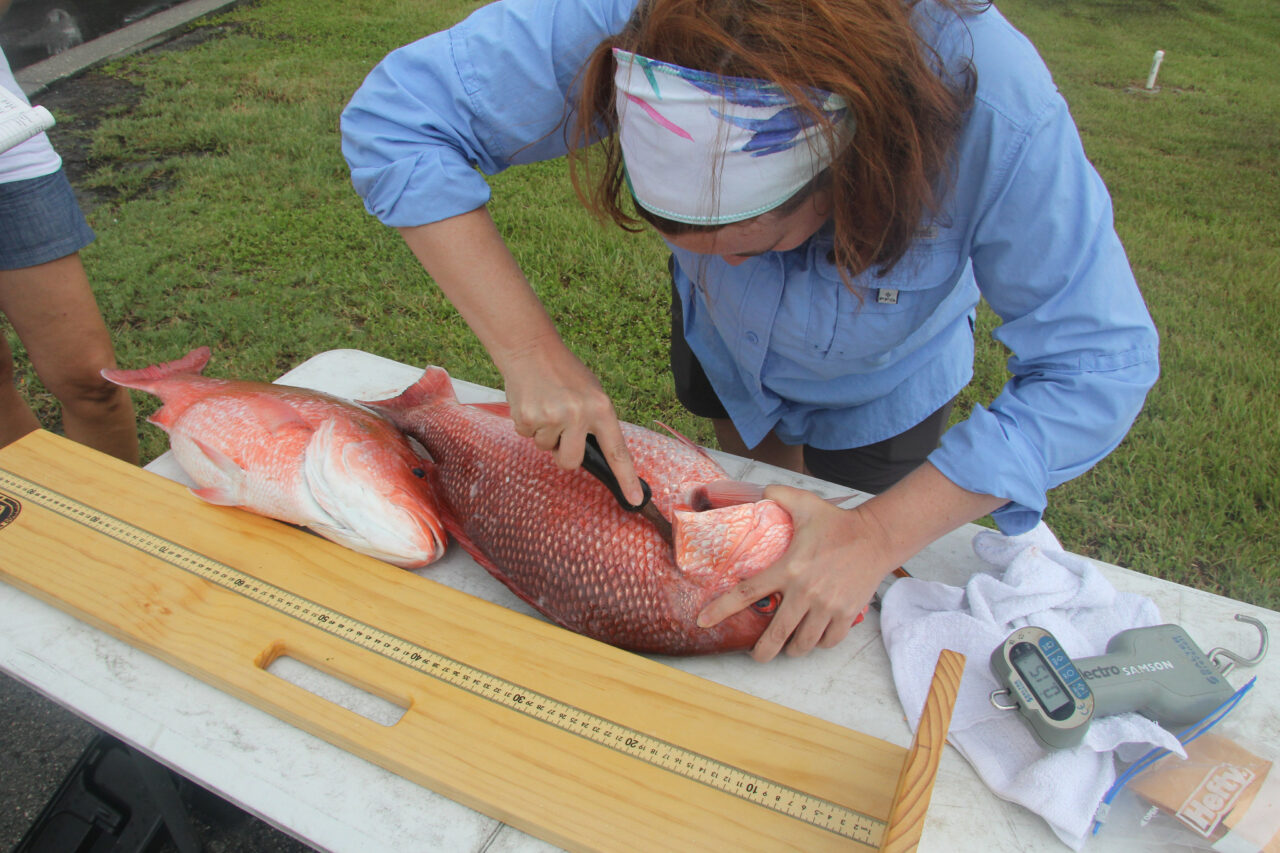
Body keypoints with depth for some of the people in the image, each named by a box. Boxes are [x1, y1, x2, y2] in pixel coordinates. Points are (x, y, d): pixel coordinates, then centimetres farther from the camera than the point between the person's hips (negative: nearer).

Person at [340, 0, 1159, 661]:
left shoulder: (994, 111, -43)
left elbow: (1099, 364, -36)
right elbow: (394, 117, -33)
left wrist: (876, 536, -42)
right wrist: (531, 350, -41)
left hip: (880, 387, -1)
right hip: (723, 342, 2)